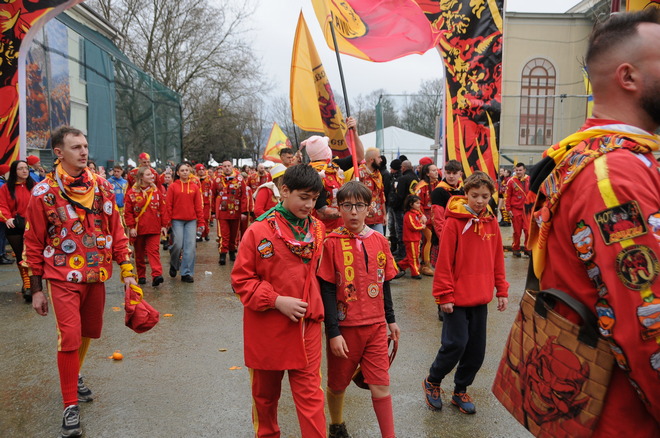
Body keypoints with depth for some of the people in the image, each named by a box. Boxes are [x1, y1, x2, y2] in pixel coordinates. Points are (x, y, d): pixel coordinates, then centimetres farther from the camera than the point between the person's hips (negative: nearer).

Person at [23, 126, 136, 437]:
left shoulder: (102, 187, 1)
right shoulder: (43, 193, -7)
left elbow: (116, 231, 6)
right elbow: (34, 244, -2)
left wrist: (127, 270, 2)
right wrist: (36, 290, -1)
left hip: (97, 275, 4)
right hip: (63, 277, -4)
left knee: (89, 332, 17)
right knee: (69, 336, -9)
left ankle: (74, 375, 44)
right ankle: (70, 405, 6)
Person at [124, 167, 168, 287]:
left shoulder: (156, 191, 5)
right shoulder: (132, 192, -1)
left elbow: (162, 209, 6)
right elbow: (128, 212, -1)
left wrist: (163, 225, 3)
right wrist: (131, 227, -6)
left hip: (154, 228, 0)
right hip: (138, 229, 0)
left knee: (154, 251, -10)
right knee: (139, 253, 11)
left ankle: (157, 274, -18)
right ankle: (141, 276, 22)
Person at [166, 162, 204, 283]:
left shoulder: (195, 187, 6)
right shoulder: (173, 186, 1)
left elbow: (199, 206, 7)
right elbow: (168, 205, 1)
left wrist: (201, 222, 5)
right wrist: (167, 221, -3)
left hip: (191, 221, 2)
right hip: (177, 220, -2)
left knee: (190, 246, -2)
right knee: (177, 245, -6)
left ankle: (187, 273, 8)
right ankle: (173, 265, 25)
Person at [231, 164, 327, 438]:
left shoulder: (318, 230, 0)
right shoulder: (258, 232, -13)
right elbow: (241, 279, -10)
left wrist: (316, 307, 5)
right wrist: (276, 300, -18)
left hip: (307, 326, 2)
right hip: (267, 329, -1)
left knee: (310, 394, 4)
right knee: (265, 392, 18)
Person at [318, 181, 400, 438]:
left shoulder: (380, 241, 2)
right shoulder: (332, 243, -10)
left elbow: (384, 284, 11)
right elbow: (327, 290, -11)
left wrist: (391, 320, 14)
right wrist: (333, 333, -13)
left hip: (376, 327, 2)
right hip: (344, 328, -2)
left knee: (380, 386, 2)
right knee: (338, 384, 15)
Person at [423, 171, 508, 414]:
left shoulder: (491, 222, 4)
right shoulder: (454, 221, -12)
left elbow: (497, 259, 10)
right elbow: (444, 261, -13)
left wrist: (501, 290, 9)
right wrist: (444, 295, -13)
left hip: (481, 298, 6)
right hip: (457, 298, -5)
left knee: (476, 350, 12)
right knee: (456, 344, -5)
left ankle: (460, 390, 31)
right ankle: (432, 381, 22)